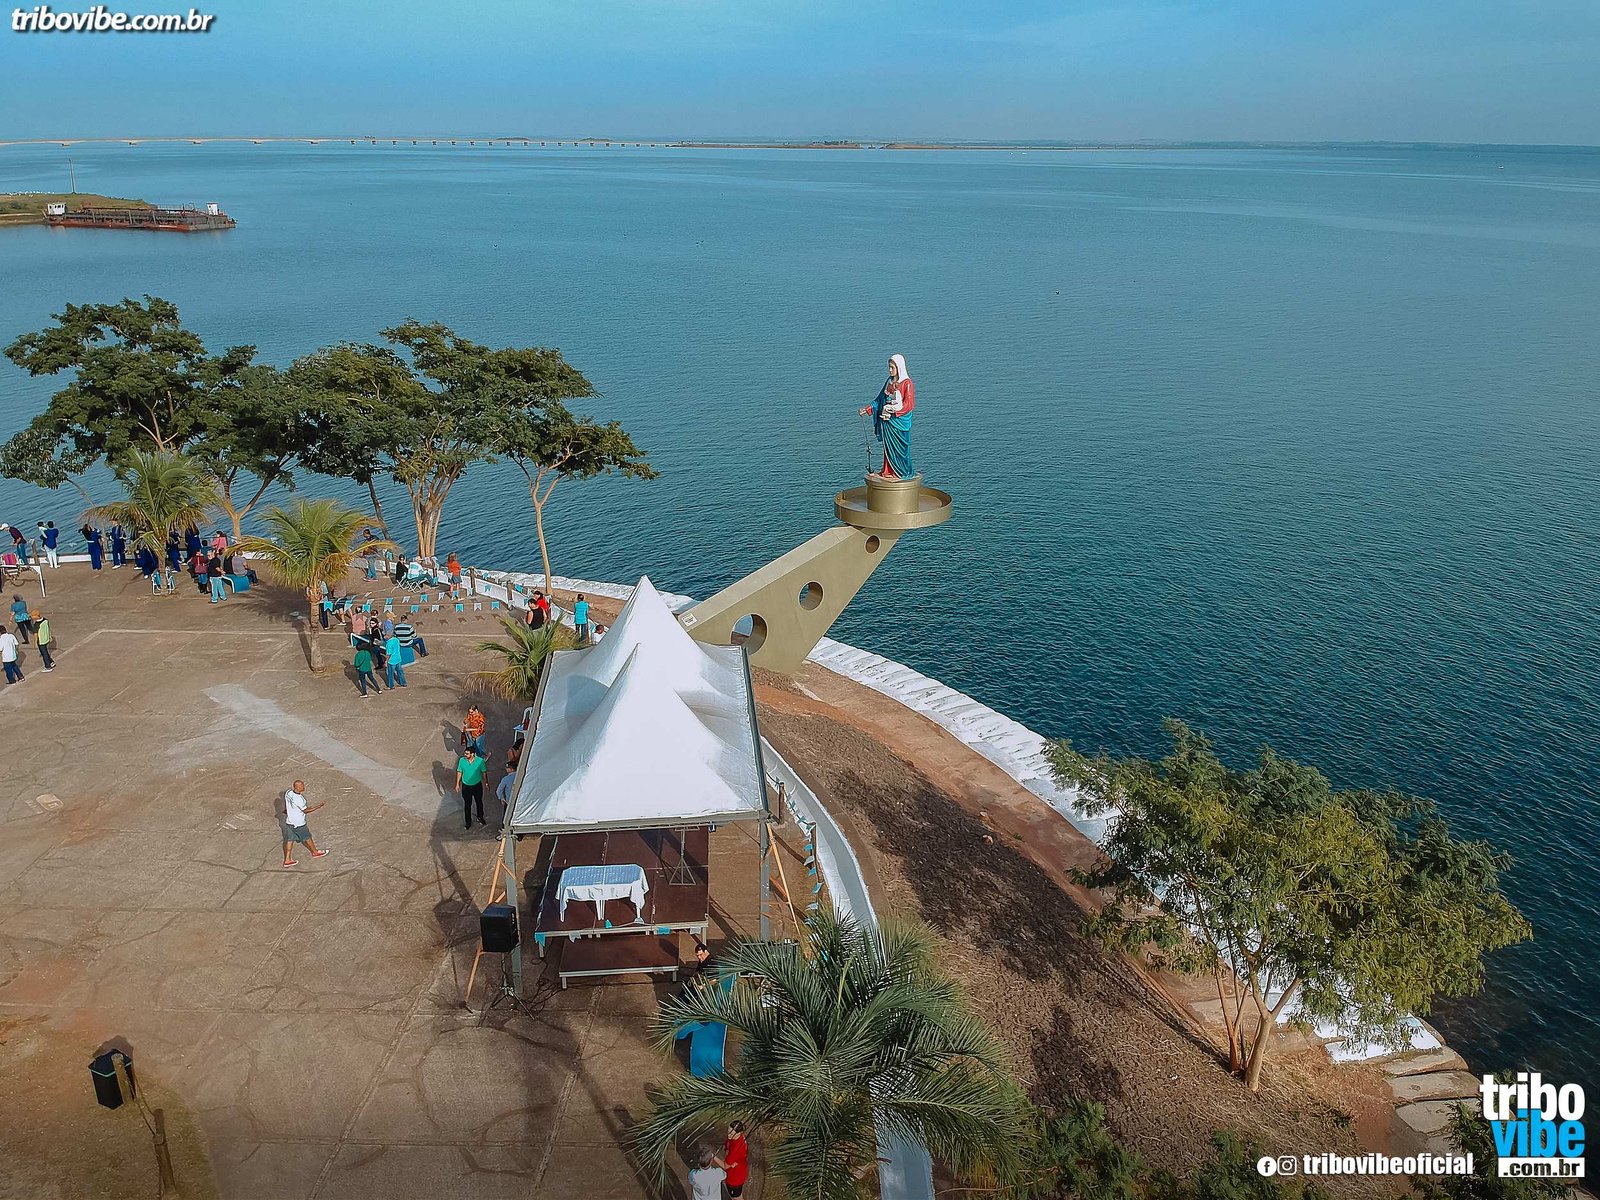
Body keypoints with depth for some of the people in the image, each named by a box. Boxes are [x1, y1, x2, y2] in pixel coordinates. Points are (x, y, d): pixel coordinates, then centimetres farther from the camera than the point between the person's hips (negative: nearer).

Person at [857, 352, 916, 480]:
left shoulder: (906, 383, -10)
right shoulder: (890, 382, 10)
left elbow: (909, 403, -15)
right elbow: (880, 399, 15)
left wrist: (895, 410, -24)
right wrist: (867, 409, 7)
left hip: (899, 420, -6)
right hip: (887, 420, 7)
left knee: (899, 446, 1)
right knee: (888, 445, 9)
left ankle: (902, 471, 11)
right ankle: (889, 470, 16)